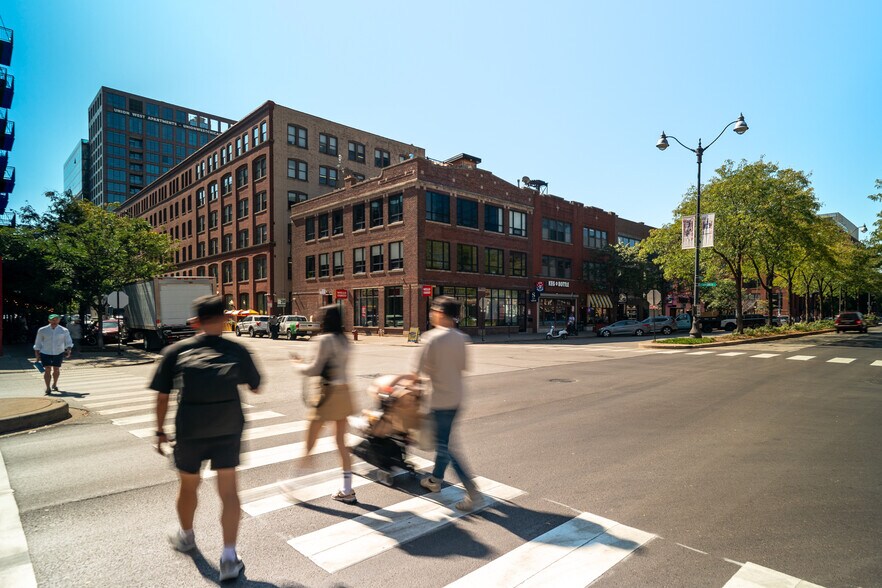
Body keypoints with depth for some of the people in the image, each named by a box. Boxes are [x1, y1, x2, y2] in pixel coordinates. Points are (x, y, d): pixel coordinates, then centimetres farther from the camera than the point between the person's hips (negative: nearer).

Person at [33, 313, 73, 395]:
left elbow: (68, 342, 6)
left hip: (58, 353, 1)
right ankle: (48, 388, -4)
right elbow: (37, 344, 8)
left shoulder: (64, 331, 1)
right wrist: (37, 355, 5)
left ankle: (54, 384, 31)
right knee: (47, 370, -8)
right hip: (45, 353, -1)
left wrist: (68, 350, -10)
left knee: (56, 369, 9)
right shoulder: (42, 330, 1)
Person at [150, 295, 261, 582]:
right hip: (228, 429, -1)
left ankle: (186, 536, 50)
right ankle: (229, 557, 13)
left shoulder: (176, 351, 0)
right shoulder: (237, 350, -2)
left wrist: (160, 431, 13)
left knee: (188, 485, 25)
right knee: (228, 490, 11)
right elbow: (256, 388, 8)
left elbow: (162, 397, 1)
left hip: (189, 431, 1)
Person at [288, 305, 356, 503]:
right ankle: (347, 491, 17)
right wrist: (305, 362, 19)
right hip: (344, 392, 8)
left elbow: (315, 370, -13)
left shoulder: (326, 339, -14)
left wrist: (299, 365, 7)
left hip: (329, 393, -8)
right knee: (341, 441, 13)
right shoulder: (343, 339, 10)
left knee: (310, 442, 8)